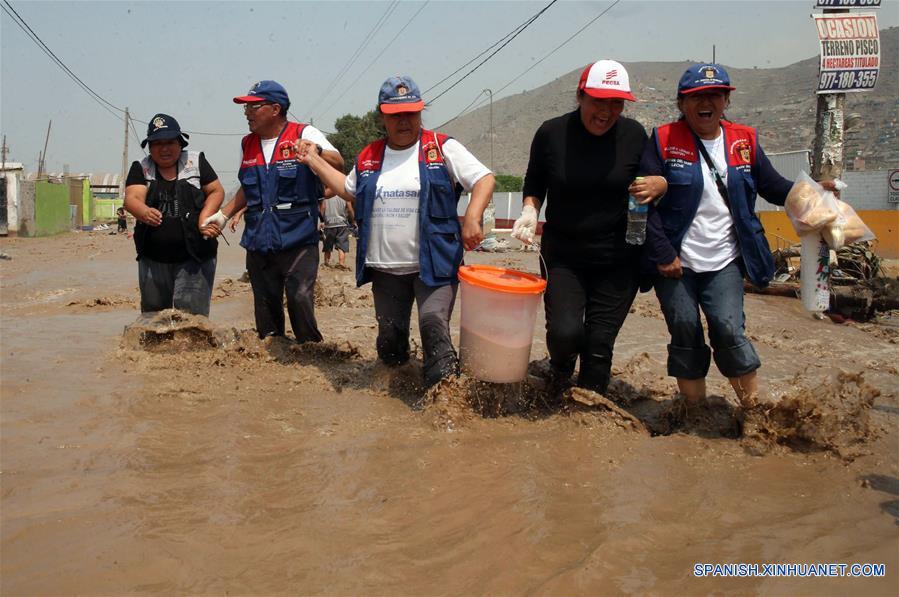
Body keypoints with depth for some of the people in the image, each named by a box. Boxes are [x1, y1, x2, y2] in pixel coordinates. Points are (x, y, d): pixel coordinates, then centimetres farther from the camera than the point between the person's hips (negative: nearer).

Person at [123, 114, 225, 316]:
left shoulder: (196, 162, 4)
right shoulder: (141, 168, 5)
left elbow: (216, 191, 8)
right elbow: (132, 199, -10)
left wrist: (204, 217, -10)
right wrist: (145, 212, -34)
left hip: (194, 257, -2)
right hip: (153, 259, 2)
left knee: (191, 312, -8)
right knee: (153, 313, 13)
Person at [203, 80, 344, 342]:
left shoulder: (304, 134, -2)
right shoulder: (247, 144, 16)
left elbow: (338, 163, -15)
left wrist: (316, 151, -33)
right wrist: (224, 214, 16)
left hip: (298, 240, -6)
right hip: (258, 242, 6)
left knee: (300, 299, -14)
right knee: (265, 307, 9)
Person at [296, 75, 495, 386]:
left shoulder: (442, 148, -2)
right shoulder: (368, 157, 12)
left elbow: (485, 179, -5)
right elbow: (350, 191, 29)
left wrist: (472, 218, -19)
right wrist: (315, 162, 26)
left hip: (433, 265, -4)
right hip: (385, 267, 5)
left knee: (434, 324, -20)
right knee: (389, 334, 11)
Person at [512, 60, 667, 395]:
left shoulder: (633, 135, -3)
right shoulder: (552, 133, -6)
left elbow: (653, 179, 11)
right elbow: (534, 184, 8)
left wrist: (659, 185, -13)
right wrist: (529, 210, -12)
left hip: (618, 260, 1)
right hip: (562, 256, -1)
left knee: (600, 344, 4)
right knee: (565, 332, -15)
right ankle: (559, 373, 23)